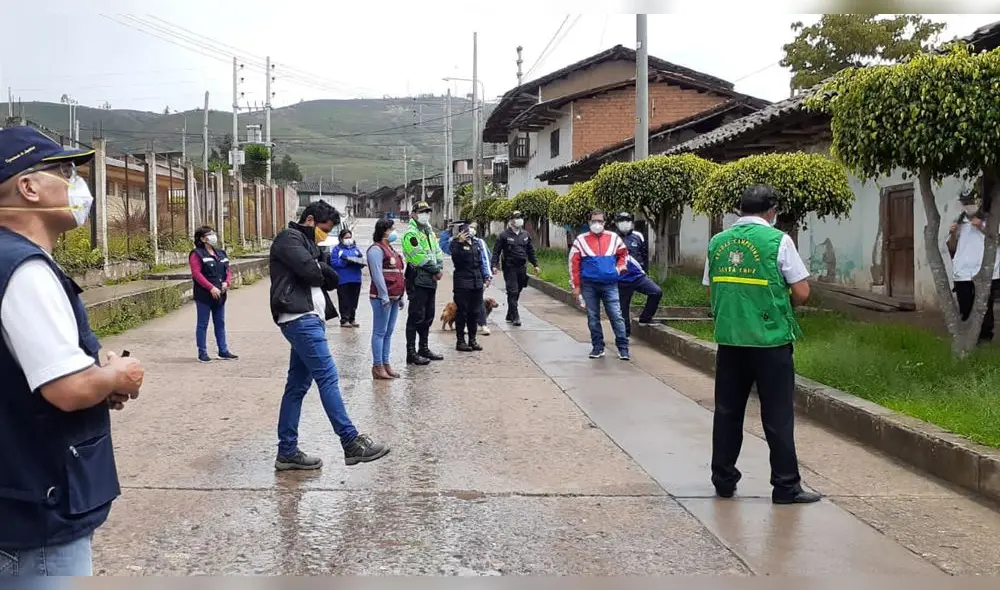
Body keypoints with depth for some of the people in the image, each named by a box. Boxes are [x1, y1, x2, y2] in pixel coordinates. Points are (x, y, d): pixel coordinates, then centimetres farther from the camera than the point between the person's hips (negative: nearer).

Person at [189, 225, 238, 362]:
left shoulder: (221, 253, 15)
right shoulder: (196, 254, -8)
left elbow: (228, 270, 14)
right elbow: (196, 274, -16)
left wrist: (227, 282, -6)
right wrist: (211, 288, -23)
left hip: (220, 295, 7)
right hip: (204, 296, -7)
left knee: (220, 323, 13)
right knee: (203, 324, 1)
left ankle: (223, 351, 20)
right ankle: (202, 353, 7)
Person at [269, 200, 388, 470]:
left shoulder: (308, 244, 26)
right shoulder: (289, 238, -2)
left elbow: (332, 279, 17)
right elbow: (310, 270, -17)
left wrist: (321, 271, -3)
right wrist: (322, 270, 4)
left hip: (307, 319, 10)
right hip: (300, 318, -10)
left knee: (297, 385, 8)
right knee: (327, 377, -12)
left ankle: (287, 451, 11)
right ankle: (351, 443, -13)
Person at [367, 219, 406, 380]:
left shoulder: (390, 249, 21)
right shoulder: (376, 249, -8)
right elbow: (377, 275, -17)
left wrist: (400, 296, 19)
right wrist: (384, 297, -20)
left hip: (394, 297, 9)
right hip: (383, 297, -9)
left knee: (389, 332, 10)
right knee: (380, 332, -6)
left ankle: (386, 364, 15)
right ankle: (377, 366, -4)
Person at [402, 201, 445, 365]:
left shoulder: (429, 232, 20)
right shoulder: (411, 233, -10)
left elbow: (438, 252, 16)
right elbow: (419, 257, -18)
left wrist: (439, 268, -3)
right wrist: (435, 269, -10)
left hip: (431, 280, 9)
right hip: (418, 280, -9)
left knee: (428, 316, 14)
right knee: (416, 317, -7)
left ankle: (424, 348, 24)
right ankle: (411, 353, -4)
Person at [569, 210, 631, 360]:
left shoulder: (613, 238, 6)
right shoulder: (581, 240, 2)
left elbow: (623, 254, 19)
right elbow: (574, 263, 2)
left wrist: (619, 268, 1)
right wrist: (576, 285, 0)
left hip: (610, 284, 0)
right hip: (589, 285, 0)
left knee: (616, 316, -4)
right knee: (593, 318, 6)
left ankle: (623, 347, 2)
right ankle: (597, 347, 16)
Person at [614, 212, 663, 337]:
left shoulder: (638, 237, 6)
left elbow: (645, 255, 16)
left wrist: (645, 272, 16)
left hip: (638, 276, 2)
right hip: (622, 280, -2)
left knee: (657, 292, -15)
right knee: (623, 308, 5)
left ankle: (645, 318, 3)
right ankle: (625, 334, 20)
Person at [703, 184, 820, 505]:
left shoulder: (717, 242, 5)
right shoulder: (777, 240, -8)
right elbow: (801, 292, -7)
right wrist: (782, 304, 12)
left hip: (729, 338, 4)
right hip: (770, 339, -4)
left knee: (727, 412, 13)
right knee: (778, 416, 4)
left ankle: (723, 480, 19)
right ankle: (786, 486, 9)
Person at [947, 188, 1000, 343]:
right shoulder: (958, 223, 16)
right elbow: (951, 249, 16)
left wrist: (982, 228, -10)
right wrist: (953, 234, -1)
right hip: (962, 274, 3)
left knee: (984, 309, -1)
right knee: (965, 310, 3)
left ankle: (985, 337, 5)